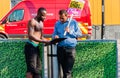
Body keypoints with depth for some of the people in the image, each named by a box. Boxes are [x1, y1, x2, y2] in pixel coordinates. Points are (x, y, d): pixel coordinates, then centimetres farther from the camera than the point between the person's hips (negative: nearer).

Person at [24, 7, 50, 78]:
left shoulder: (41, 23, 18)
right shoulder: (32, 21, -10)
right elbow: (30, 36, -21)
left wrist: (47, 41, 3)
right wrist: (43, 41, -27)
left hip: (36, 46, 10)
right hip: (31, 46, -9)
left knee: (38, 68, 9)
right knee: (32, 68, -13)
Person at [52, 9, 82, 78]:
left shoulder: (73, 22, 6)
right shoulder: (57, 24, 14)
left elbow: (79, 34, 5)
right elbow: (54, 34, 16)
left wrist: (70, 32, -8)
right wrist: (55, 36, -8)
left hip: (70, 48, -3)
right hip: (60, 48, 3)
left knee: (68, 71, -11)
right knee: (63, 69, 7)